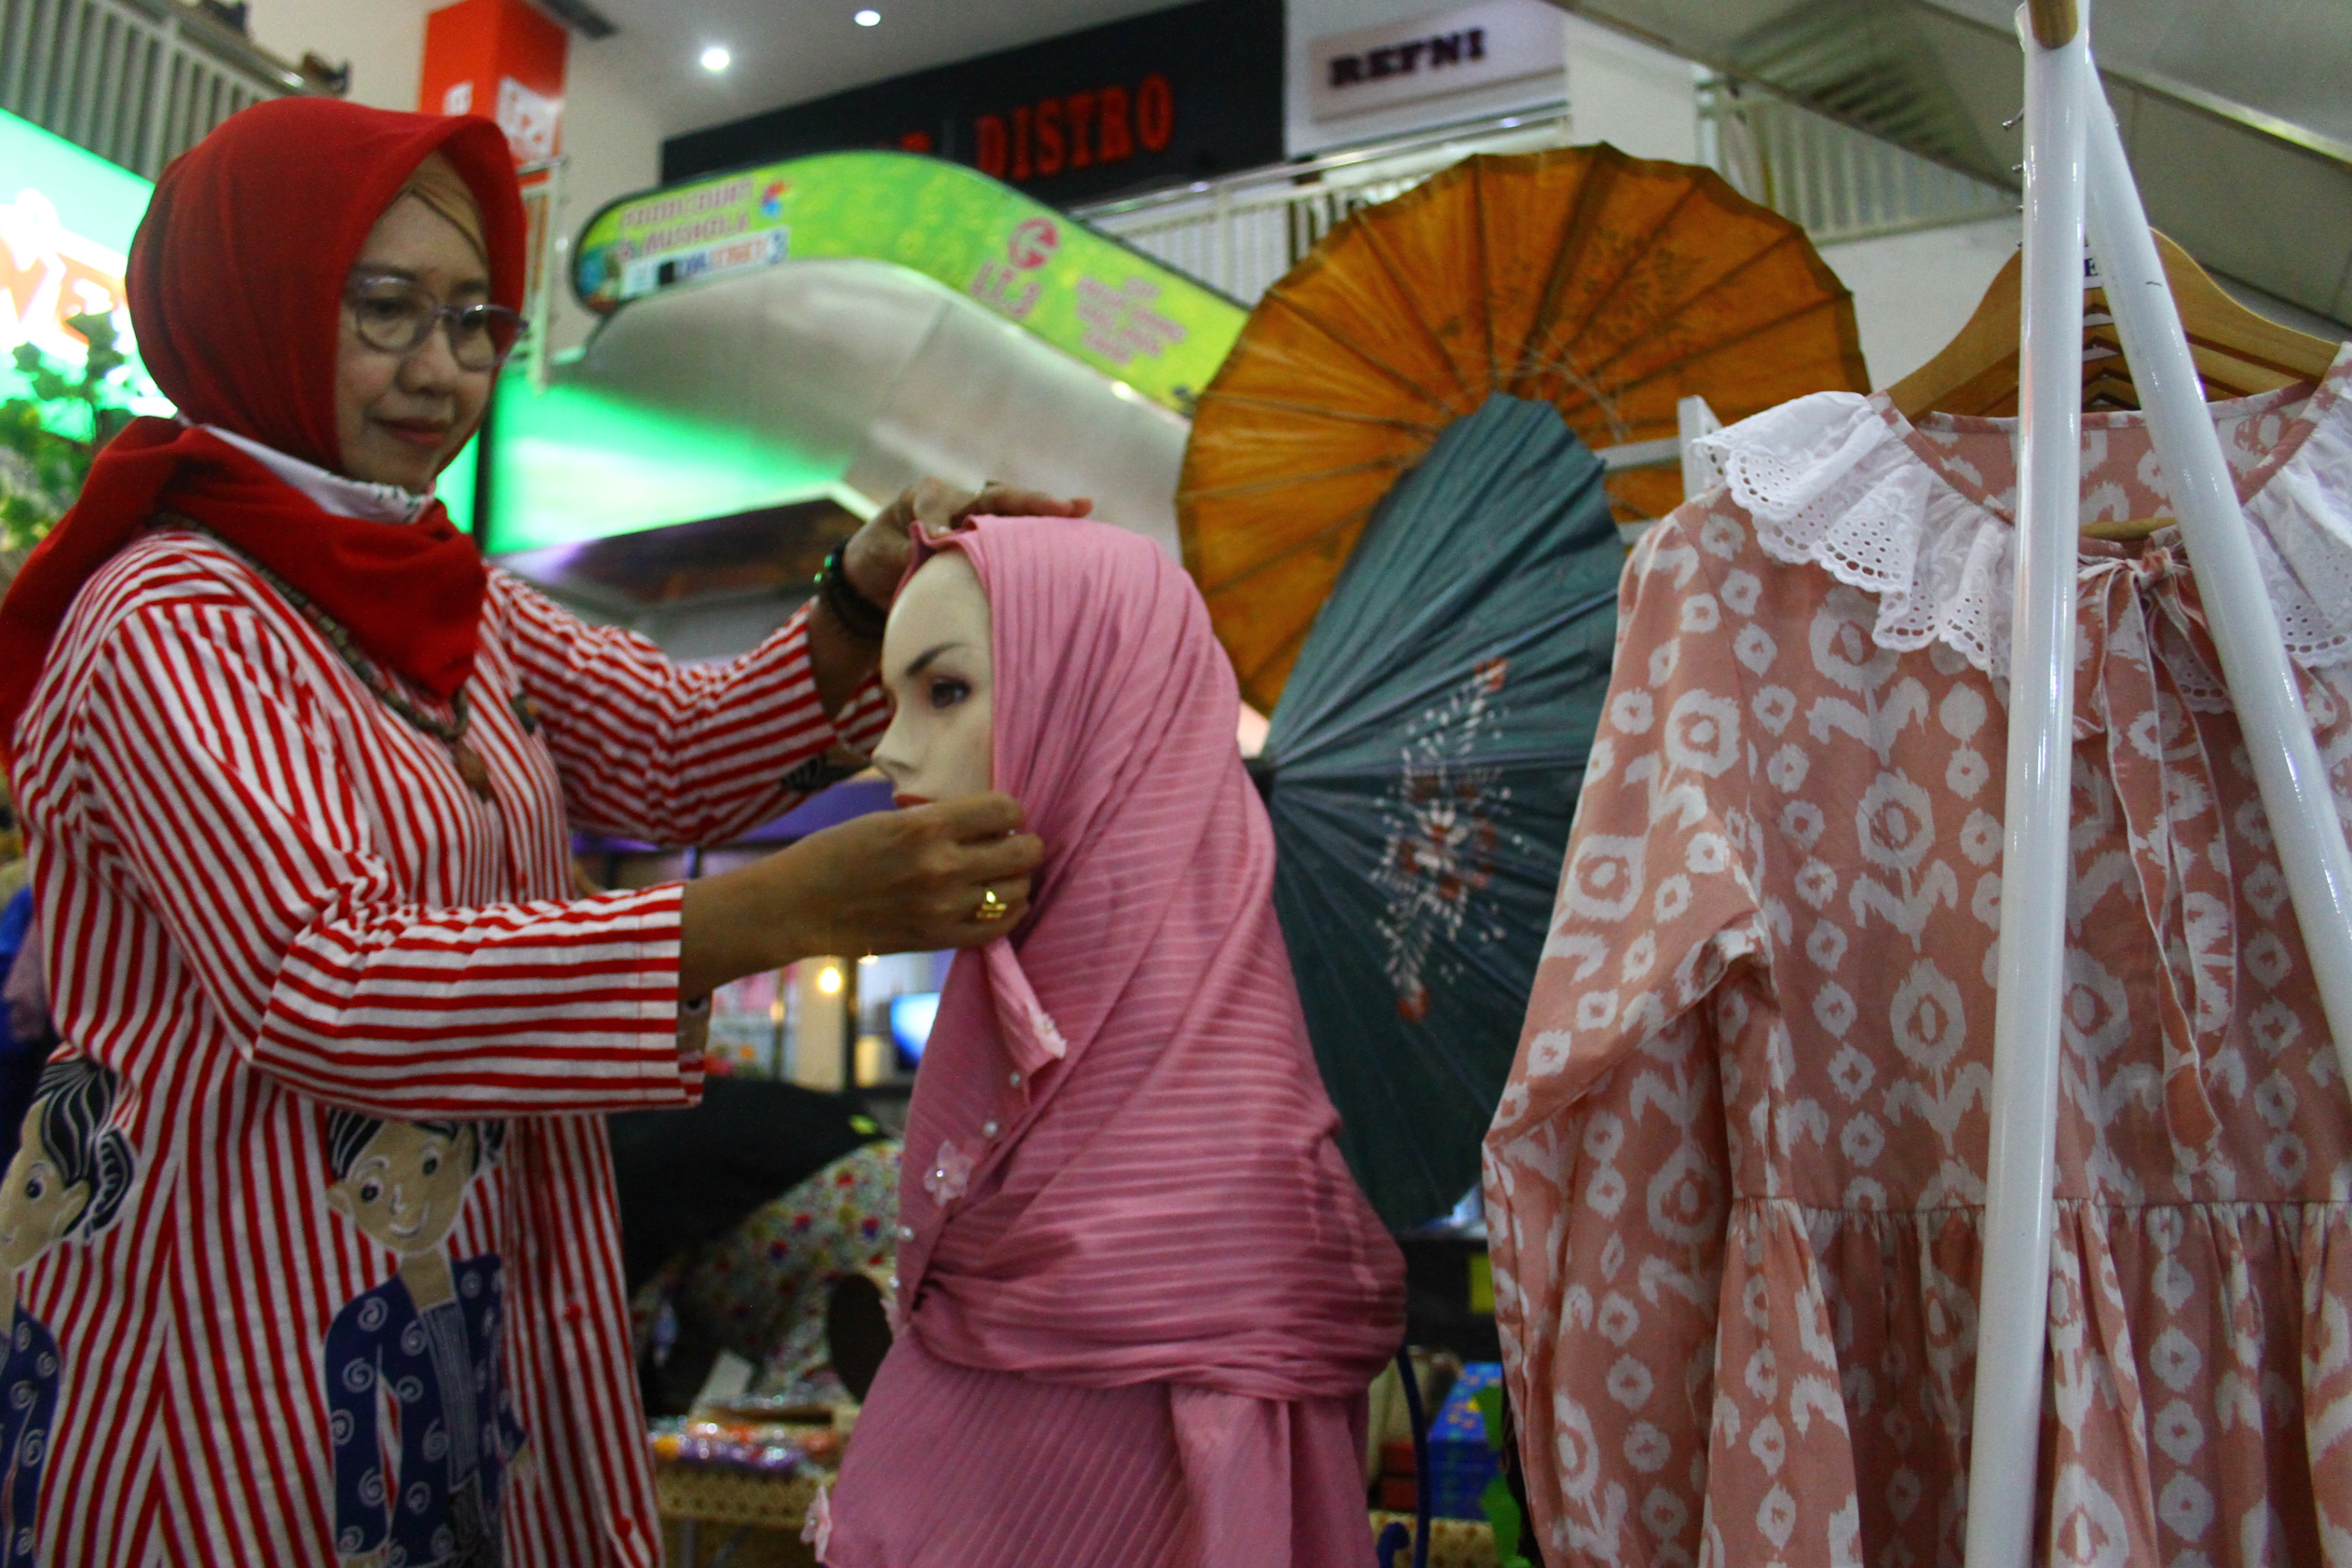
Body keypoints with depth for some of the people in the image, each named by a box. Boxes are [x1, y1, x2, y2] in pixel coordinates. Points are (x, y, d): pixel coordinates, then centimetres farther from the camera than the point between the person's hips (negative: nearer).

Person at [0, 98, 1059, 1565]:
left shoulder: (448, 602, 9)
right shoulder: (166, 630, -18)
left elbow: (674, 751, 4)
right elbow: (318, 988, -29)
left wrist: (863, 602, -15)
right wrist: (793, 907, -38)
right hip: (258, 1357, -7)